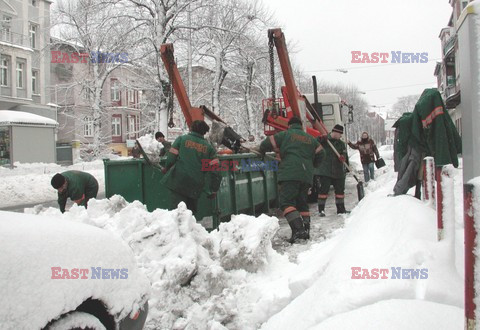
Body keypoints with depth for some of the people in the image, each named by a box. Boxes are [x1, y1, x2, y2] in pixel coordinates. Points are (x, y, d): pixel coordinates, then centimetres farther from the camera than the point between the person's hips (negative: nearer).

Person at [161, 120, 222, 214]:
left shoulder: (181, 139, 5)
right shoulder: (208, 147, 10)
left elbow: (171, 157, 1)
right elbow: (215, 171, 5)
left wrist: (166, 168, 23)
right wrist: (214, 190, 12)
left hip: (178, 182, -3)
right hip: (195, 188, 3)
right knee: (191, 211, 18)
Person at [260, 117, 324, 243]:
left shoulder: (285, 134, 10)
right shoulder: (310, 139, 23)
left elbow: (267, 144, 8)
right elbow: (319, 154, 19)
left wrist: (262, 151, 30)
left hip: (290, 174, -6)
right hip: (307, 175, 6)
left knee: (287, 201, -9)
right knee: (302, 202, 16)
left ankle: (298, 229, -25)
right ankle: (306, 230, 11)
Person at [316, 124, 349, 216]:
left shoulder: (341, 144, 12)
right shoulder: (323, 141, -1)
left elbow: (344, 155, 4)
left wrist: (343, 158, -20)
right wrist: (320, 139, -29)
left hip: (338, 172, 5)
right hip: (325, 172, -5)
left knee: (340, 190, 11)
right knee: (323, 190, -7)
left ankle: (341, 209, 23)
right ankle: (321, 209, -1)